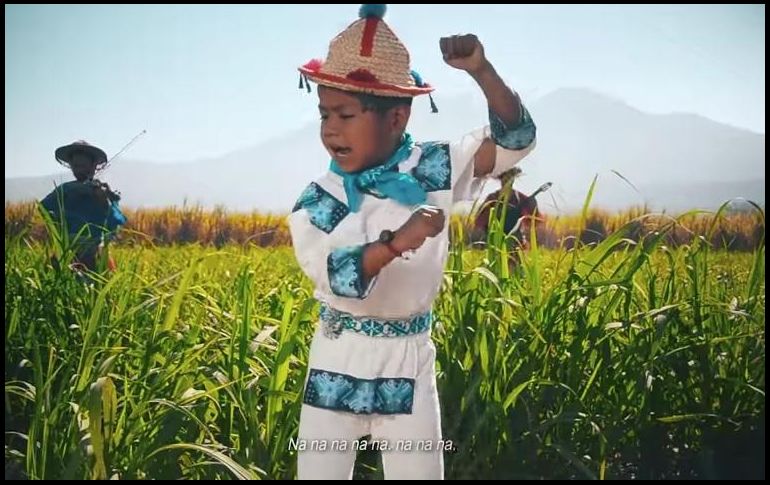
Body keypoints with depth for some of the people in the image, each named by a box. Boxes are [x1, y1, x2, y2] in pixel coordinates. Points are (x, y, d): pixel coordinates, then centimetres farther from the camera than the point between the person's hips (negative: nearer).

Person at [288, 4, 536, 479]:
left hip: (410, 364, 0)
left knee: (419, 470, 8)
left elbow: (516, 138, -8)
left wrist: (481, 70, -22)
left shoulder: (433, 172, -5)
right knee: (316, 470, 8)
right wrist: (396, 242, -43)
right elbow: (334, 274, -26)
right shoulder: (316, 204, -10)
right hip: (337, 363, 0)